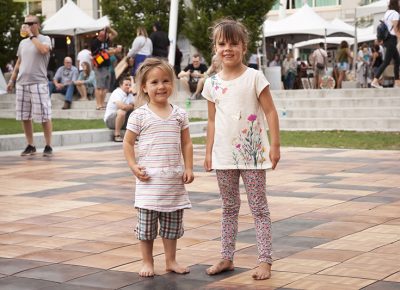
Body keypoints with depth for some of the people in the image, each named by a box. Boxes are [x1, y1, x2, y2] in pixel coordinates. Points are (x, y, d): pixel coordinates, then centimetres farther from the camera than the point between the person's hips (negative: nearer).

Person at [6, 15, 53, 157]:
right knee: (24, 117, 7)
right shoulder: (23, 42, 16)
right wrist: (12, 80, 17)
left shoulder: (45, 39, 0)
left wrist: (31, 35, -15)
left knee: (44, 116, -4)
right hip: (21, 84, 6)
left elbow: (43, 50, -23)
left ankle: (48, 146, 4)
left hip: (39, 83, -6)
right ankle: (30, 146, 15)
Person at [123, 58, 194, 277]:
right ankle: (147, 262, 15)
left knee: (172, 223, 11)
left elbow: (186, 143, 9)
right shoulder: (139, 115, -5)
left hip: (174, 179, 3)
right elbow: (128, 143, 0)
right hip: (149, 179, -3)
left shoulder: (179, 114, 5)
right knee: (146, 223, 3)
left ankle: (171, 260, 24)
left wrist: (188, 168, 1)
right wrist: (134, 166, -10)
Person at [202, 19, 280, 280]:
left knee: (259, 208, 2)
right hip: (224, 155, 4)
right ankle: (227, 258, 21)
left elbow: (270, 112, -7)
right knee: (229, 208, 13)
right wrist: (208, 152, 9)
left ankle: (265, 261, 5)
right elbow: (213, 121, 11)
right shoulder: (212, 83, 5)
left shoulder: (254, 77, -7)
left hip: (252, 153, -4)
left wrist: (275, 145, -13)